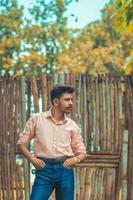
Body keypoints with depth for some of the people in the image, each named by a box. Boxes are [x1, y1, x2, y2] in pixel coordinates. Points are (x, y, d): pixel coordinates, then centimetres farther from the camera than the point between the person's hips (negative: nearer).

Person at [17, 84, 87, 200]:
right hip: (44, 169, -2)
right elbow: (22, 142, 8)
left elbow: (82, 152, 14)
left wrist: (76, 159, -8)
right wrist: (32, 158, -9)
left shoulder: (72, 125, 9)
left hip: (65, 169, 2)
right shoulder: (37, 119, 4)